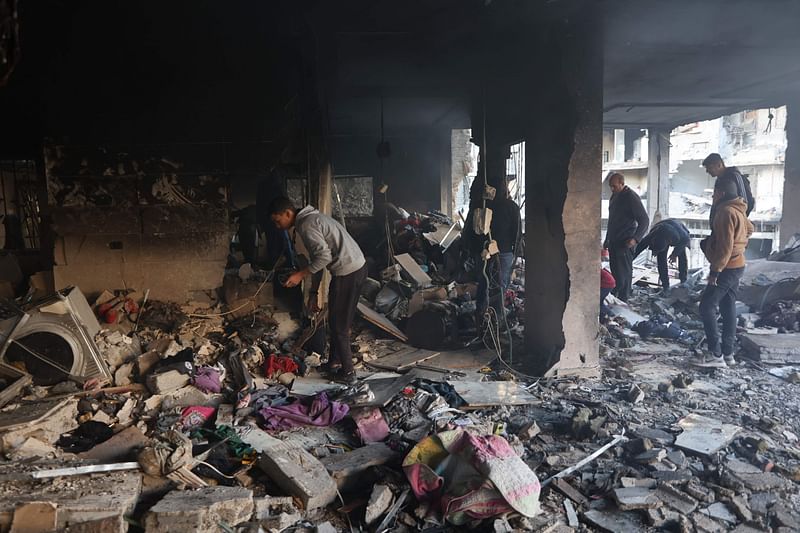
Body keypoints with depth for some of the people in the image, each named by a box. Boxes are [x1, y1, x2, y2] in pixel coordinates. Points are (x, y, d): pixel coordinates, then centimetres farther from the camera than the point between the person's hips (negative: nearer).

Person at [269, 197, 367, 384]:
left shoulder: (306, 225, -13)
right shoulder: (311, 219, 19)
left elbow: (324, 257, -22)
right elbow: (318, 258, 22)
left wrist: (300, 275, -12)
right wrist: (313, 293, 24)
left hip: (347, 273, -10)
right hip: (357, 267, 10)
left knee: (339, 325, 3)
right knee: (340, 321, 21)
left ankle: (347, 373, 14)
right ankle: (335, 362, 34)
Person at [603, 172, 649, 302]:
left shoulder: (631, 197, -13)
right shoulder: (614, 196, 14)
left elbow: (644, 220, -15)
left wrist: (635, 238, -26)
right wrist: (607, 240, 24)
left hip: (625, 243, -8)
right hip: (613, 242, 8)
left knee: (624, 274, -7)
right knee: (615, 272, 11)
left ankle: (623, 300, -3)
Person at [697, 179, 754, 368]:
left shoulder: (726, 212, -18)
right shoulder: (738, 211, 13)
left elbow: (725, 246, -23)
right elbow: (749, 229, 31)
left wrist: (715, 270, -22)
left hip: (727, 268, -10)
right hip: (737, 265, 10)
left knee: (707, 306, -10)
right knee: (728, 308, 12)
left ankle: (716, 354, -12)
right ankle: (728, 353, 17)